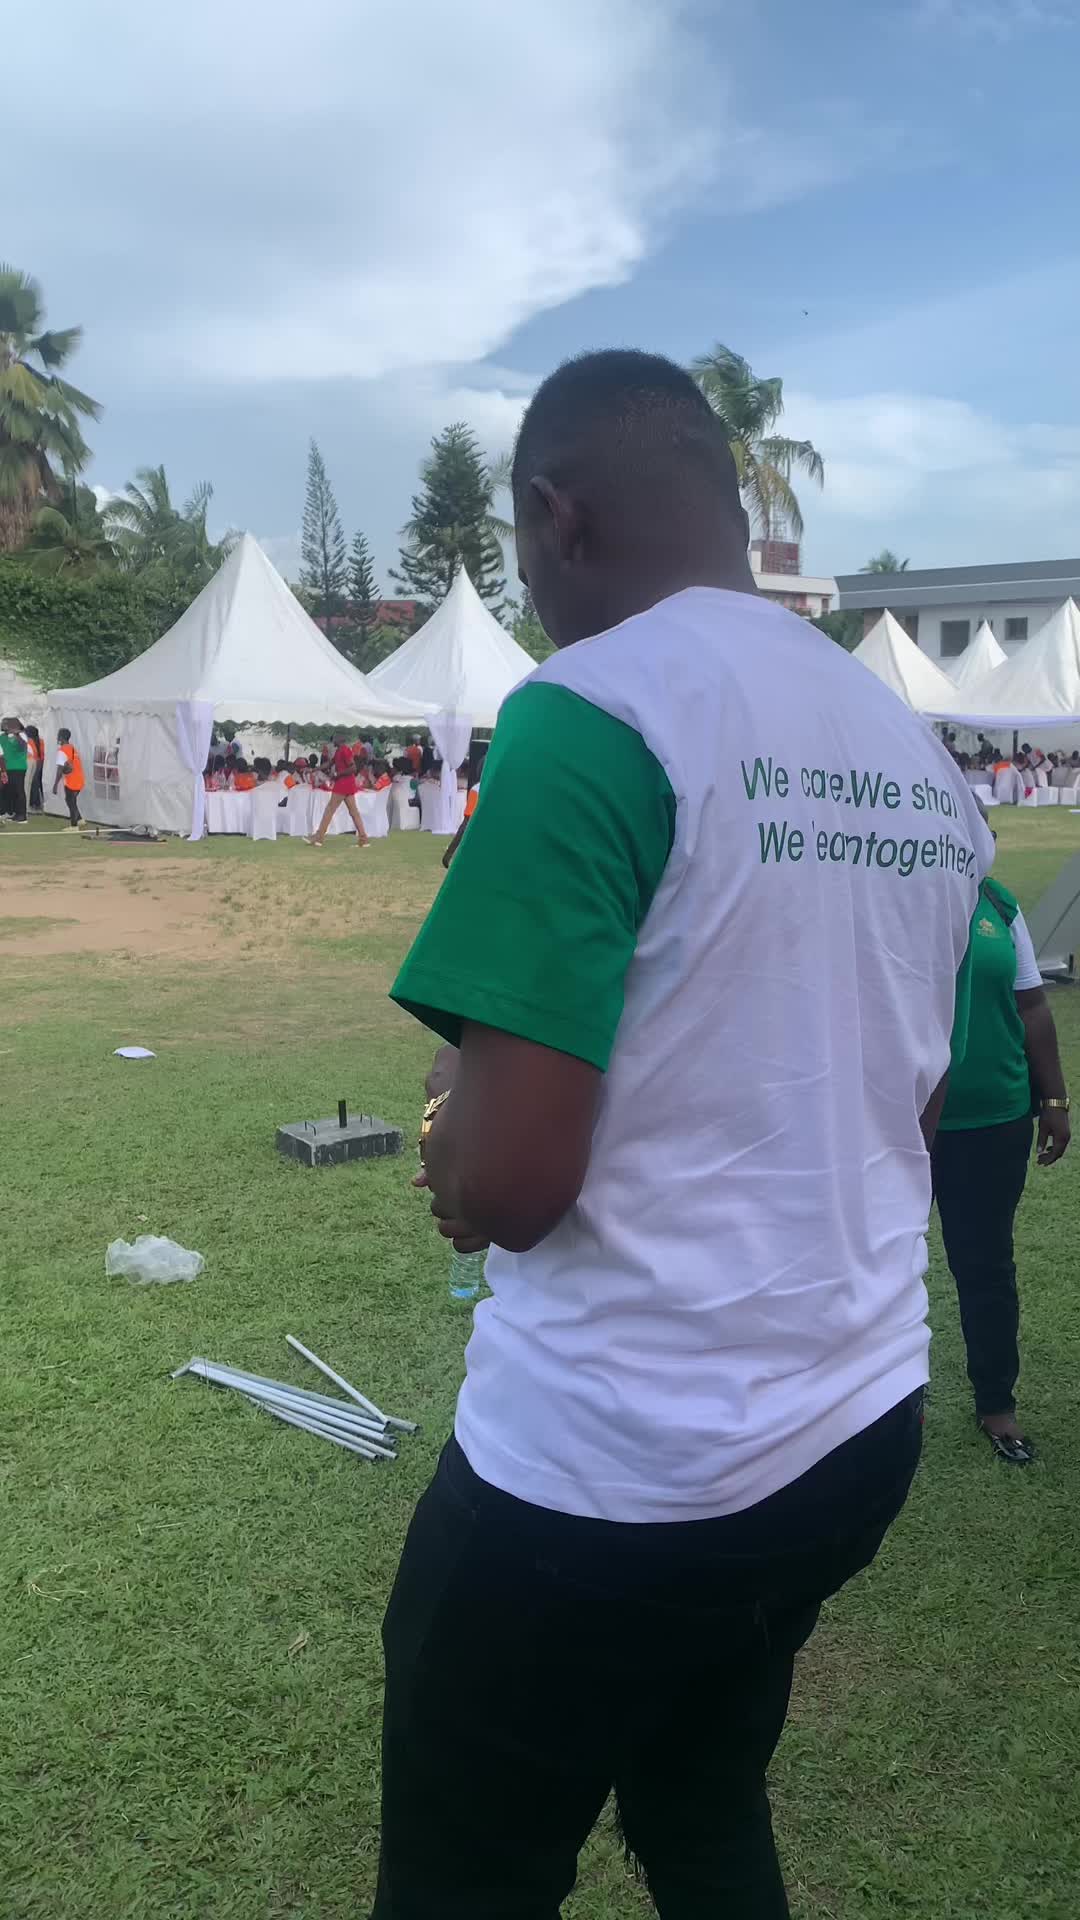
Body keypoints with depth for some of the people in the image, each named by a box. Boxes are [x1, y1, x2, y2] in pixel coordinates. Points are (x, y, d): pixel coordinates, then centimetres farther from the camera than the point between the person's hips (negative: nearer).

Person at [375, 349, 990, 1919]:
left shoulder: (591, 715, -19)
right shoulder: (922, 760, 5)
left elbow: (507, 1187, -23)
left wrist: (451, 1147, 0)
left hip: (610, 1474, -7)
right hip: (864, 1428, 7)